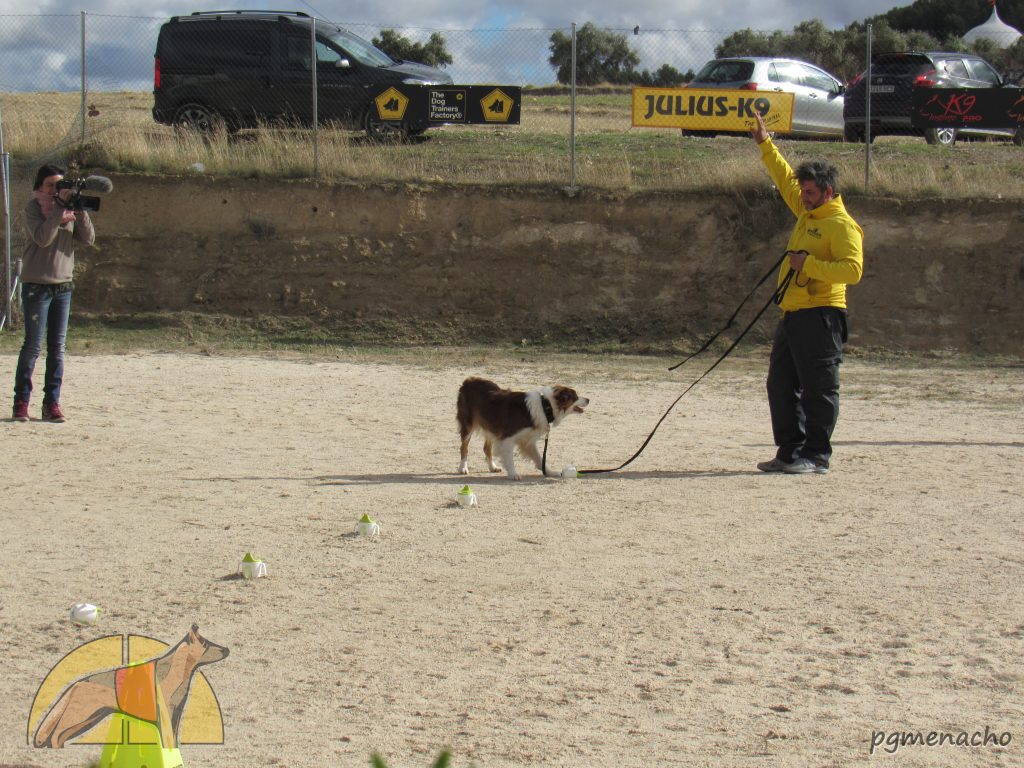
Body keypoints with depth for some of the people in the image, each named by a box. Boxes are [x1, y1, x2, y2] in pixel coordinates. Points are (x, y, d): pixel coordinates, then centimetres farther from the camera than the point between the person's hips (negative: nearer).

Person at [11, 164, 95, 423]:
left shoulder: (70, 209, 9)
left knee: (57, 347, 3)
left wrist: (80, 210, -11)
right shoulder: (33, 207, -3)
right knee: (33, 345, -5)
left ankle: (52, 403, 6)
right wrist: (60, 208, -20)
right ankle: (21, 402, 3)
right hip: (37, 285, -4)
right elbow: (42, 237, -18)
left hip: (63, 285, 4)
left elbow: (88, 238, 2)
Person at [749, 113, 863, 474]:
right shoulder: (807, 213, 17)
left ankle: (817, 455, -2)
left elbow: (852, 270, -21)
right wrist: (765, 145, 29)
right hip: (792, 313, 10)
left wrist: (809, 264, -23)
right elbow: (785, 178, 31)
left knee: (818, 387, -5)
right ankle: (789, 452, 16)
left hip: (821, 315, -10)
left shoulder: (842, 225, -9)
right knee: (781, 385, 10)